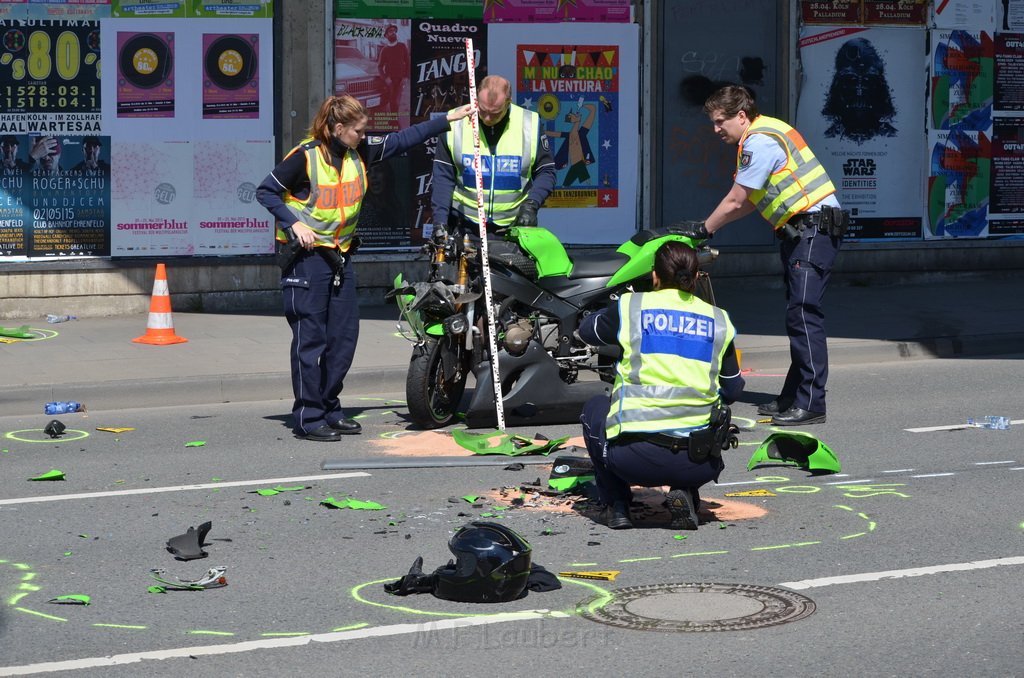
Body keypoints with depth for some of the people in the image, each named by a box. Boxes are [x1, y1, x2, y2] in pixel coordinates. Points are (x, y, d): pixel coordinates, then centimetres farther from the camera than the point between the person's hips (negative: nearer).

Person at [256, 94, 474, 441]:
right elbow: (266, 191, -7)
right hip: (308, 256, -7)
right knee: (310, 339, -5)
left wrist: (447, 119, 10)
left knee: (344, 335, 8)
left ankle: (329, 409, 18)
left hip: (341, 254, 7)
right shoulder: (305, 156, -13)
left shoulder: (359, 152, 5)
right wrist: (294, 223, -18)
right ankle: (308, 418, -1)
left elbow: (401, 140, 11)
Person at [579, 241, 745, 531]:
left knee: (595, 408, 31)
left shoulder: (629, 307, 4)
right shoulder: (718, 320, 10)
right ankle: (684, 494, 11)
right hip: (697, 464, 1)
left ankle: (616, 504, 20)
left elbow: (588, 329, 25)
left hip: (635, 458, -1)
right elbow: (733, 391, 17)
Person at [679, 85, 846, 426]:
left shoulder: (759, 143, -15)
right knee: (798, 315, 14)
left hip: (814, 228, -11)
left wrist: (703, 229, 0)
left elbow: (735, 202, -13)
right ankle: (793, 397, 20)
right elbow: (754, 202, 20)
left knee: (803, 313, -15)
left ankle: (811, 404, -17)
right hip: (800, 231, 11)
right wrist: (709, 227, 15)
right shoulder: (765, 134, 18)